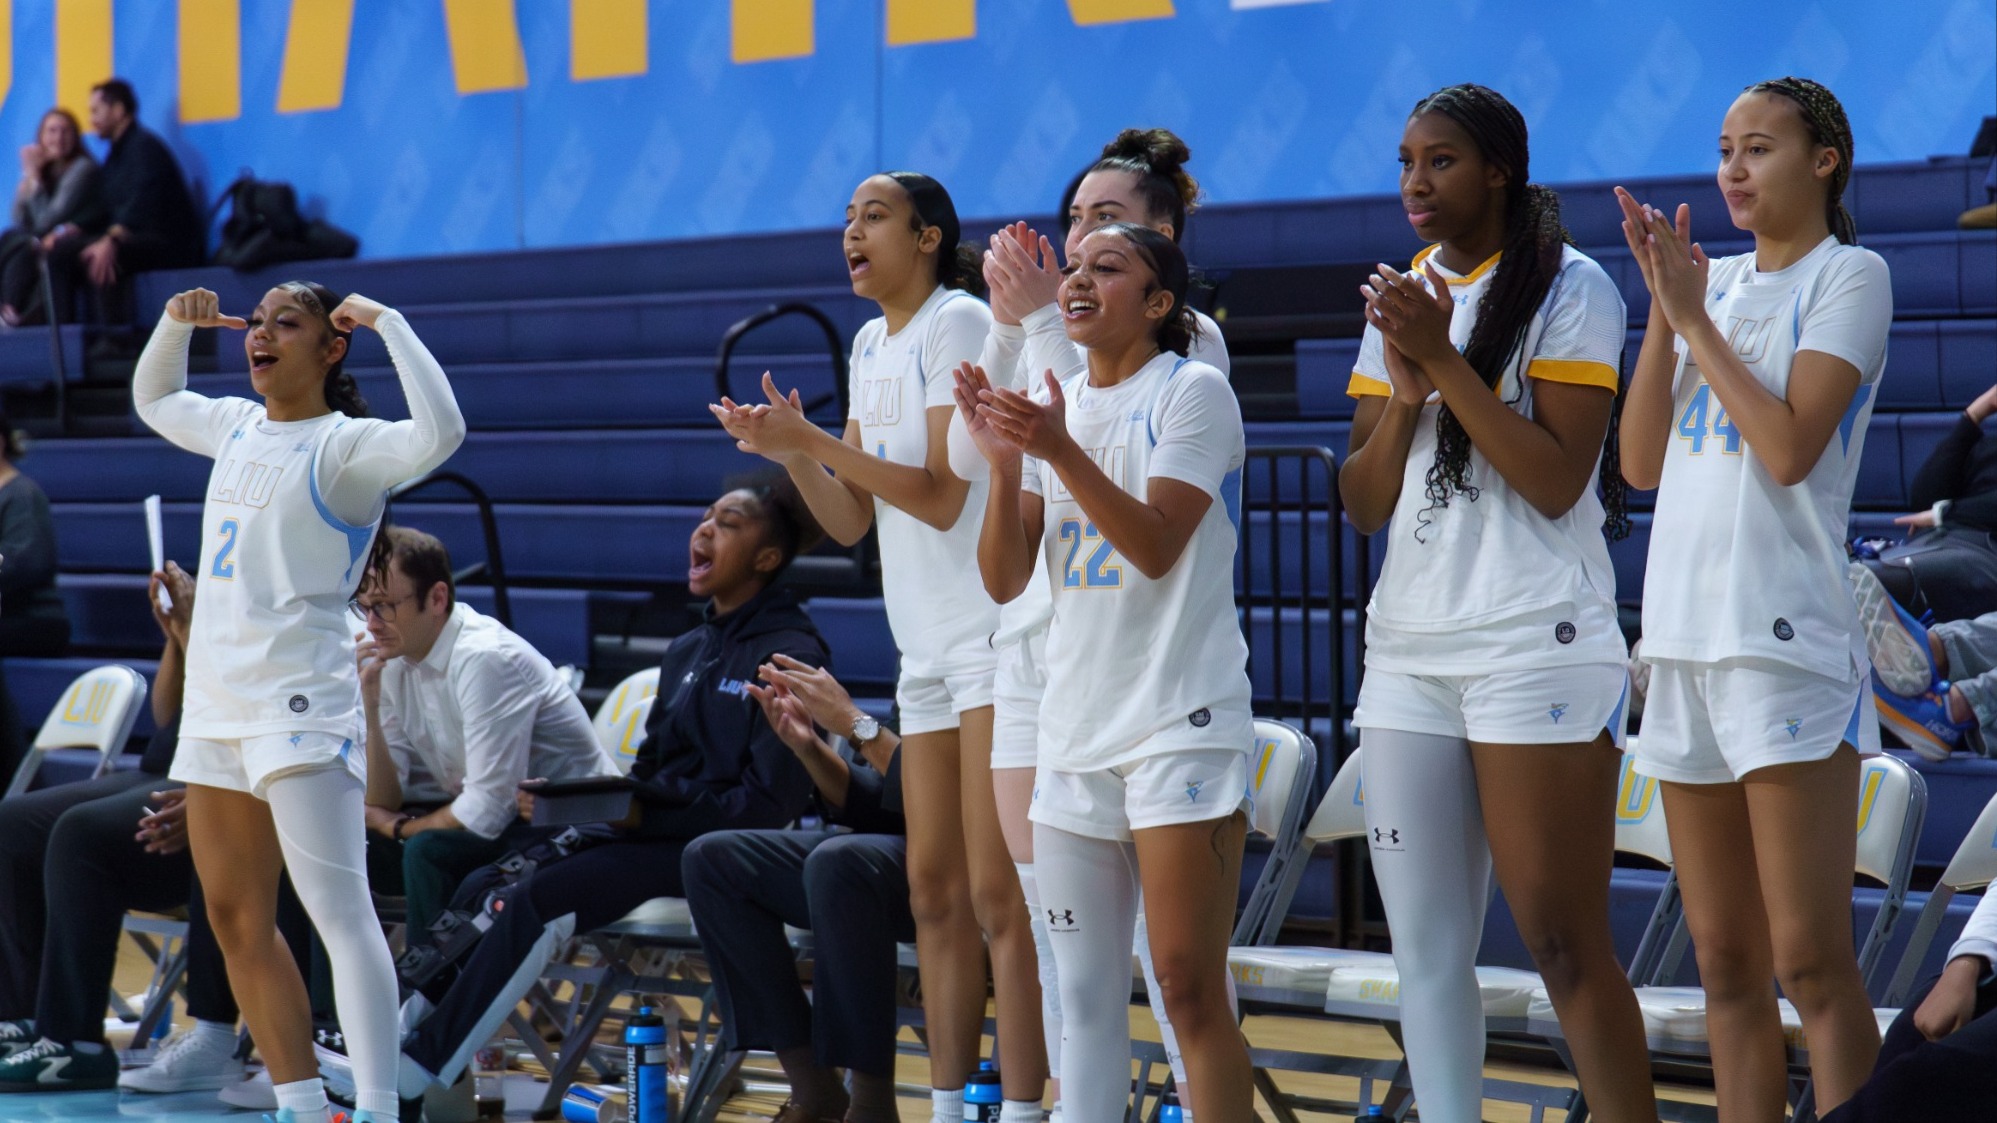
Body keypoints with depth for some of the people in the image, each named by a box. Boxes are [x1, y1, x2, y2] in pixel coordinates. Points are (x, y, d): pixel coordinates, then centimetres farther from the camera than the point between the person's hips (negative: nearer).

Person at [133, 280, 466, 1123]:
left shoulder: (345, 445, -8)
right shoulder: (235, 426, 15)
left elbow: (440, 432, -28)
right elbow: (153, 399, 36)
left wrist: (388, 322, -19)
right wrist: (178, 322, 18)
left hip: (299, 706, -9)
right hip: (215, 705, 9)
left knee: (339, 912, -16)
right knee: (237, 921, 10)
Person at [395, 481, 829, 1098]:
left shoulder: (790, 654, -9)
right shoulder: (689, 650, 17)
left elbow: (770, 804, -17)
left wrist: (642, 813, -18)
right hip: (659, 835, 9)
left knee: (536, 901, -24)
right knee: (487, 888, -8)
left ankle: (407, 1080, -19)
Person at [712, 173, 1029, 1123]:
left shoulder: (957, 322, -9)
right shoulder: (871, 344, 15)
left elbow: (941, 494, -17)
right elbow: (851, 520, 14)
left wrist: (814, 441, -18)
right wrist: (789, 454, -3)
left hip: (994, 639, -9)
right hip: (924, 649, 9)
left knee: (998, 890, -12)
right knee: (934, 887, 8)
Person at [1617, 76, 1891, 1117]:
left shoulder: (1849, 276, -2)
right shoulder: (1716, 282, 16)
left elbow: (1790, 446, -14)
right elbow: (1642, 463, 10)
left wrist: (1696, 316, -7)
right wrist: (1663, 309, 2)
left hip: (1787, 641, -7)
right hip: (1684, 640, 7)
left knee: (1810, 963, -9)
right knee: (1726, 968, 8)